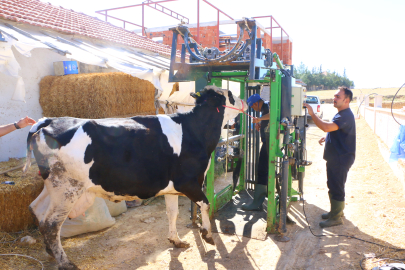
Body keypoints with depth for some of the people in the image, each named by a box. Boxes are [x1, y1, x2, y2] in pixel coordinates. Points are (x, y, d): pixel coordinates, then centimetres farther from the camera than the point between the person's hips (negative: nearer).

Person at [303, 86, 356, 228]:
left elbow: (326, 127, -34)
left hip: (341, 159, -11)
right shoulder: (341, 114, 14)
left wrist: (312, 114, -29)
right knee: (333, 186, 19)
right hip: (335, 157, 11)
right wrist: (327, 138, 14)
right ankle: (335, 211, 33)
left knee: (336, 188, -2)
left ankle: (336, 218, 10)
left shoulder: (346, 115, -21)